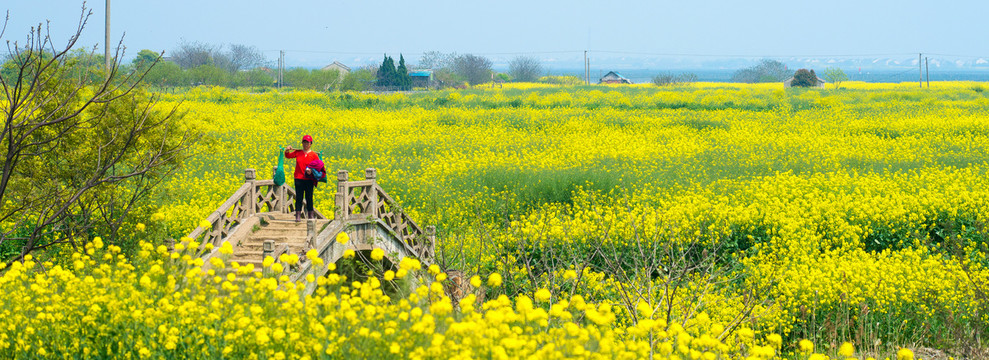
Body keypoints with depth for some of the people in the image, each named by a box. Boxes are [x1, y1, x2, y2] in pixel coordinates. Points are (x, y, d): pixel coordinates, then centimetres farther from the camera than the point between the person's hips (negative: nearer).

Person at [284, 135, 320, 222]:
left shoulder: (314, 155, -2)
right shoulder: (298, 152, 4)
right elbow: (288, 156, 2)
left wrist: (312, 170, -21)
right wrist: (287, 151, -20)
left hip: (309, 180, -1)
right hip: (299, 179, 1)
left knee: (309, 198, 6)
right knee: (299, 198, 1)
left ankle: (311, 215, 15)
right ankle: (298, 216, 4)